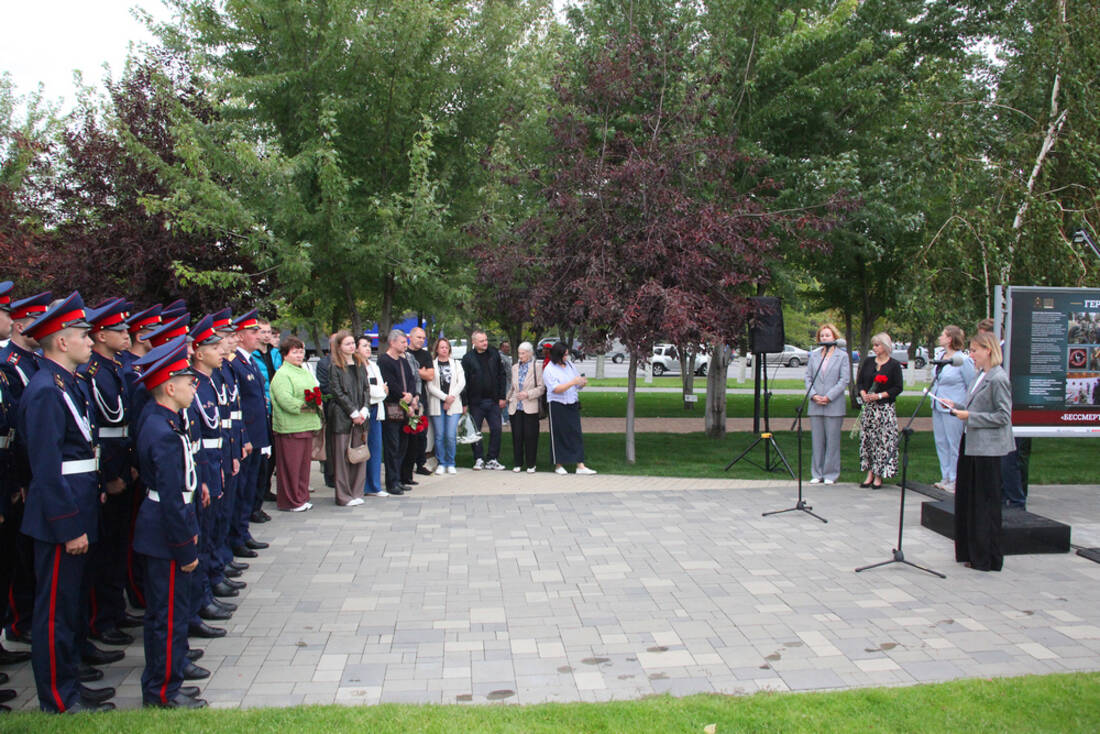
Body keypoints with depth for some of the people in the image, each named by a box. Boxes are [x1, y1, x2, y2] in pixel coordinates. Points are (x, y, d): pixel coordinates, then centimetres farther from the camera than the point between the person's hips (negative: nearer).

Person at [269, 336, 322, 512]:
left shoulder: (305, 372, 19)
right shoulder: (281, 375, -9)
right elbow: (285, 400, -19)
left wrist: (317, 404, 1)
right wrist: (306, 406, -18)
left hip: (307, 425, 8)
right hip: (290, 427, -8)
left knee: (304, 463, 13)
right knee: (290, 465, -2)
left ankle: (302, 497, 23)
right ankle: (289, 501, 7)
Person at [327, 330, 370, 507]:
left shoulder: (360, 364, 13)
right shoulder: (335, 368, -3)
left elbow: (366, 389, 11)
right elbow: (338, 393, -8)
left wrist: (364, 411, -3)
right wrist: (354, 413, -11)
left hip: (361, 416, 5)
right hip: (342, 417, -5)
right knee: (342, 456, -1)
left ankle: (356, 492, 15)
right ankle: (343, 496, 5)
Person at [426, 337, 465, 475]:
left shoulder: (456, 364, 13)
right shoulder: (432, 365, 5)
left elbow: (461, 383, 4)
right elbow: (430, 386, -3)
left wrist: (451, 398, -7)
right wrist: (445, 397, -12)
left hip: (454, 405, 1)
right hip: (436, 405, -1)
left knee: (451, 435, -6)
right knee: (439, 436, 0)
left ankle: (451, 464, 7)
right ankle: (441, 463, 11)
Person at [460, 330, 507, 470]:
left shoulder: (494, 354, 5)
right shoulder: (467, 358, -3)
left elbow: (501, 376, 7)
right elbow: (464, 381, -4)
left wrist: (502, 397, 1)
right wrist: (465, 403, -7)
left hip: (493, 400, 2)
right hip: (476, 401, -2)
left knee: (496, 429, 1)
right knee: (476, 431, 3)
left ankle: (492, 459, 10)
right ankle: (479, 459, 14)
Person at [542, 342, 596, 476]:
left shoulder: (569, 364, 9)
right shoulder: (549, 370, -7)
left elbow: (578, 386, 15)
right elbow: (556, 389, -18)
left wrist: (583, 382, -8)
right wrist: (572, 382, -26)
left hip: (572, 405, 5)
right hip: (557, 406, -5)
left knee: (576, 434, 1)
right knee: (559, 435, 3)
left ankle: (580, 466, 1)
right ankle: (558, 465, 15)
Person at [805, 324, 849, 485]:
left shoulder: (842, 356, 1)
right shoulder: (814, 354, 12)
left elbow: (844, 380, -4)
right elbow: (808, 377, 10)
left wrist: (828, 397, -12)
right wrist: (813, 395, -6)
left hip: (834, 406, -3)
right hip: (815, 406, 3)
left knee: (832, 440, 0)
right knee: (817, 440, 6)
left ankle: (831, 474, 9)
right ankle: (817, 474, 14)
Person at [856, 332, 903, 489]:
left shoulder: (894, 365, -2)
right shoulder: (868, 362, 11)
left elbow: (898, 388, -4)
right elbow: (859, 381, 14)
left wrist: (880, 395, -15)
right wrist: (863, 393, -6)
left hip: (885, 408, -4)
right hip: (868, 407, 4)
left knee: (883, 440, -5)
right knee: (867, 440, 4)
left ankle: (879, 477, 1)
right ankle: (870, 474, 12)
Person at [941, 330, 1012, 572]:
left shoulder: (998, 379, -16)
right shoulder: (980, 375, 12)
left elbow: (1003, 416, -18)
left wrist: (969, 416, -18)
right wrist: (956, 407, 6)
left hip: (987, 448, -9)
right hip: (971, 444, 9)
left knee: (986, 503, 0)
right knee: (967, 498, 14)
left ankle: (987, 559, 11)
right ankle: (971, 552, 25)